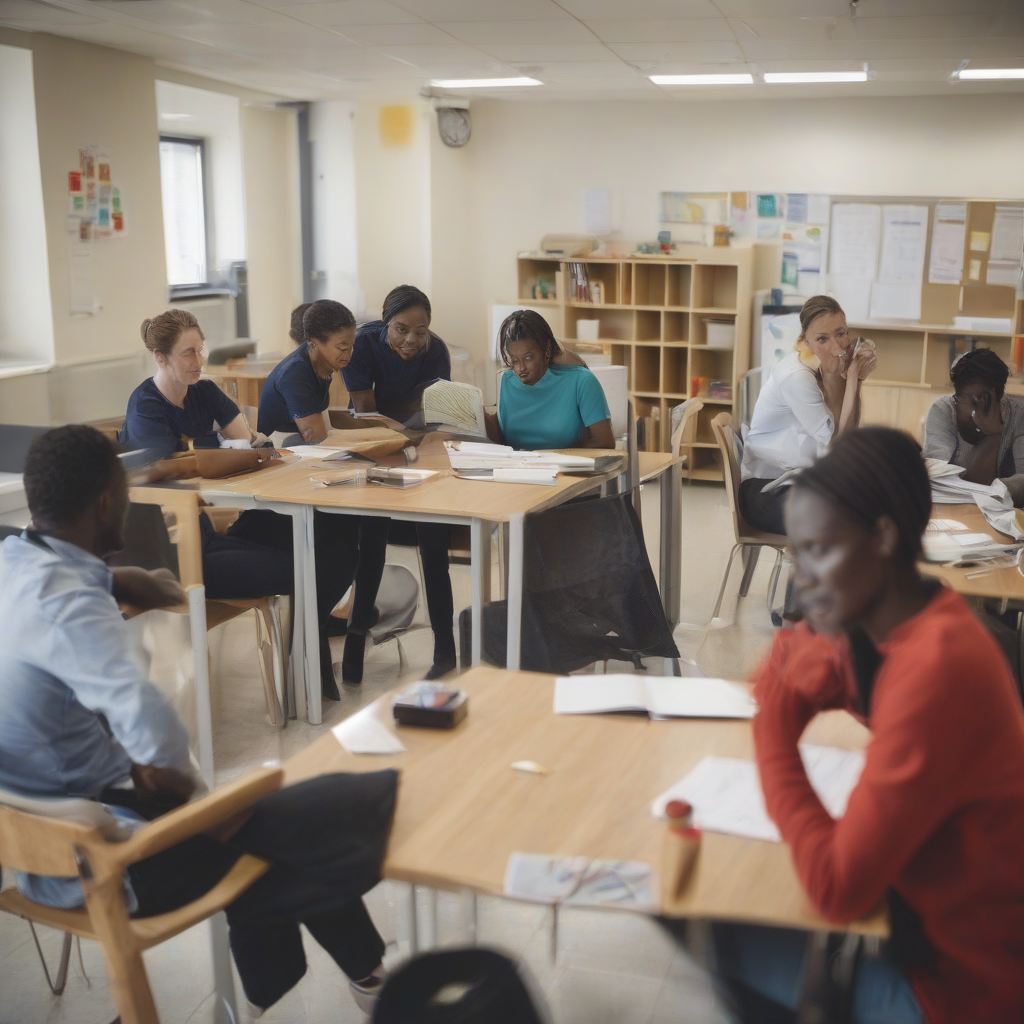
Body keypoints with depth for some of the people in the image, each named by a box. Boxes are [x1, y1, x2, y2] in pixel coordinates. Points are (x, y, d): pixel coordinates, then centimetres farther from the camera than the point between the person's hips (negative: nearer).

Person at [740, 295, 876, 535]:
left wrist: (855, 377, -15)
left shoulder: (829, 369, 2)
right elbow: (837, 442, -17)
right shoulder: (796, 376, -19)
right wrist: (853, 378, -18)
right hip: (766, 490, -7)